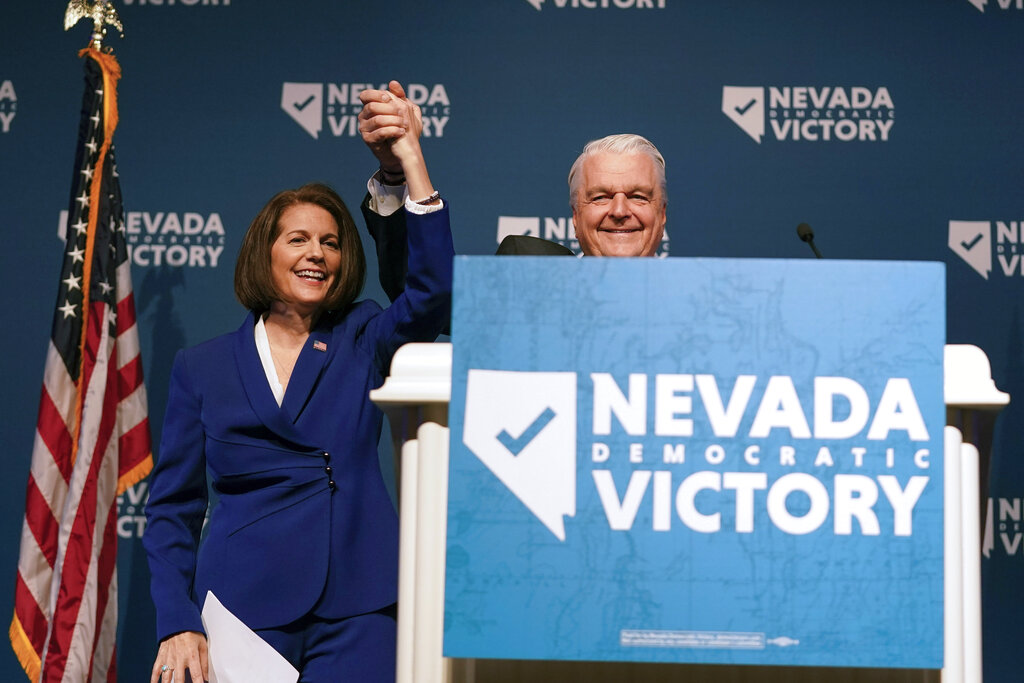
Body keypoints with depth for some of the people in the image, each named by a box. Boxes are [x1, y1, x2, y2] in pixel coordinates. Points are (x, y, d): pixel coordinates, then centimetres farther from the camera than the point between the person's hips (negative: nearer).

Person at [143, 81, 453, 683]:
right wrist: (178, 625, -5)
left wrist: (411, 159, -16)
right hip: (242, 605, 0)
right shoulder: (203, 368, 9)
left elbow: (434, 291, -12)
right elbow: (172, 509, 8)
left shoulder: (363, 340, 9)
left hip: (357, 610, 0)